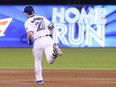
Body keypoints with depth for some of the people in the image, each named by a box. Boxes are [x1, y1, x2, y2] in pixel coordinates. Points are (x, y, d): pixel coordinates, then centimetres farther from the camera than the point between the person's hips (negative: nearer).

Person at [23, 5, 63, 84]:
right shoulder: (42, 18, 19)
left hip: (38, 42, -3)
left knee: (37, 61, 17)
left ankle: (39, 79, 21)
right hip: (48, 39, 3)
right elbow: (51, 26, 16)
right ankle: (54, 50, -34)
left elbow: (30, 33, -14)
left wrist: (29, 41, 4)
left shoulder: (28, 22, 2)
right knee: (50, 61, -6)